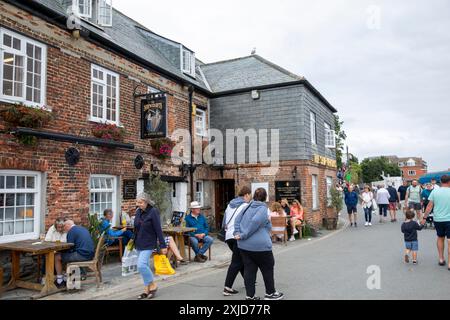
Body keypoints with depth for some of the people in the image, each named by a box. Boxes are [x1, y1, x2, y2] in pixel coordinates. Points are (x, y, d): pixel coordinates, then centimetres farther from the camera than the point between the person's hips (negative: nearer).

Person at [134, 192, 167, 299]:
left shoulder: (153, 212, -15)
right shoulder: (138, 212, 5)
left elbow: (158, 230, -15)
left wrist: (163, 245, -14)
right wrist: (134, 241, 16)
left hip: (149, 244, -7)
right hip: (139, 244, 7)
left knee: (141, 265, -17)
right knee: (144, 266, 13)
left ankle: (152, 285, 2)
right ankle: (147, 289, 23)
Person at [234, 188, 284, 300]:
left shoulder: (248, 207, 12)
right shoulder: (263, 208, -10)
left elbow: (237, 219, 10)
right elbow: (255, 222, -23)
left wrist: (237, 233, 1)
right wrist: (244, 235, -15)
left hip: (243, 245, 7)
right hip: (259, 245, -6)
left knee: (249, 269, 10)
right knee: (267, 268, 12)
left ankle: (250, 296, 14)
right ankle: (270, 293, 24)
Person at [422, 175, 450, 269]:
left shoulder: (435, 192, -3)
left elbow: (430, 206, -2)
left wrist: (425, 218, 6)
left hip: (437, 219, 3)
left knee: (440, 238, 21)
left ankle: (441, 259, 27)